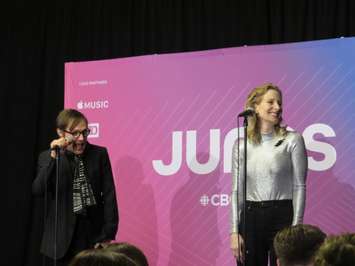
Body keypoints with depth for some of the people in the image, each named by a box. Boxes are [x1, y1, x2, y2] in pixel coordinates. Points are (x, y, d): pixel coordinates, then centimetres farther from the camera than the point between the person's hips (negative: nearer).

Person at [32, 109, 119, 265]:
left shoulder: (99, 154, 2)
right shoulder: (47, 157, 2)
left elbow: (109, 194, 0)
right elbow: (37, 190, -12)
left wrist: (109, 235, -6)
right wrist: (53, 157, -21)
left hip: (95, 234, 0)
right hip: (64, 237, 0)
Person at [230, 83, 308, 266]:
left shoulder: (292, 140, 0)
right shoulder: (241, 144, 7)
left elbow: (299, 186, -3)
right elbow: (237, 190, 8)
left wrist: (296, 228, -9)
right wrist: (234, 231, 2)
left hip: (282, 216, -2)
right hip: (250, 217, 2)